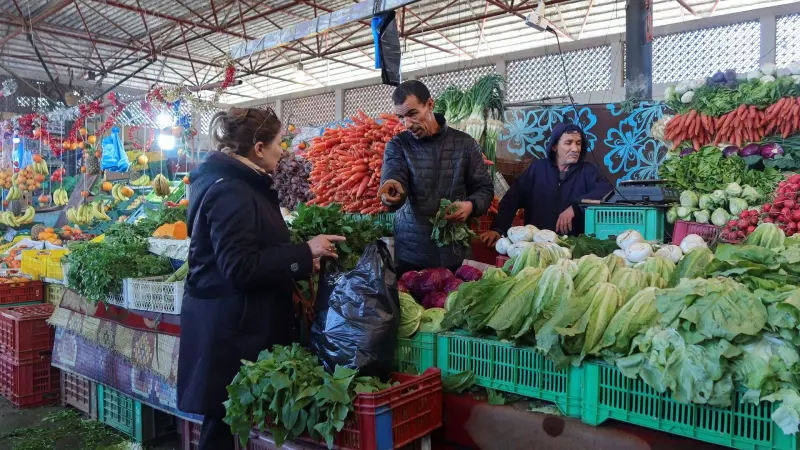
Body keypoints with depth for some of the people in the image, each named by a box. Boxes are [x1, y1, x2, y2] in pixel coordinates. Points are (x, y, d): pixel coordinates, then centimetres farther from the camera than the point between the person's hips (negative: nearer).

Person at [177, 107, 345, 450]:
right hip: (230, 331, -10)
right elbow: (239, 267, -25)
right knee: (227, 421, 3)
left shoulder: (238, 184, 12)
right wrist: (304, 252, -22)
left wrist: (300, 254, 15)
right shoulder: (231, 192, -20)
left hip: (237, 324, 10)